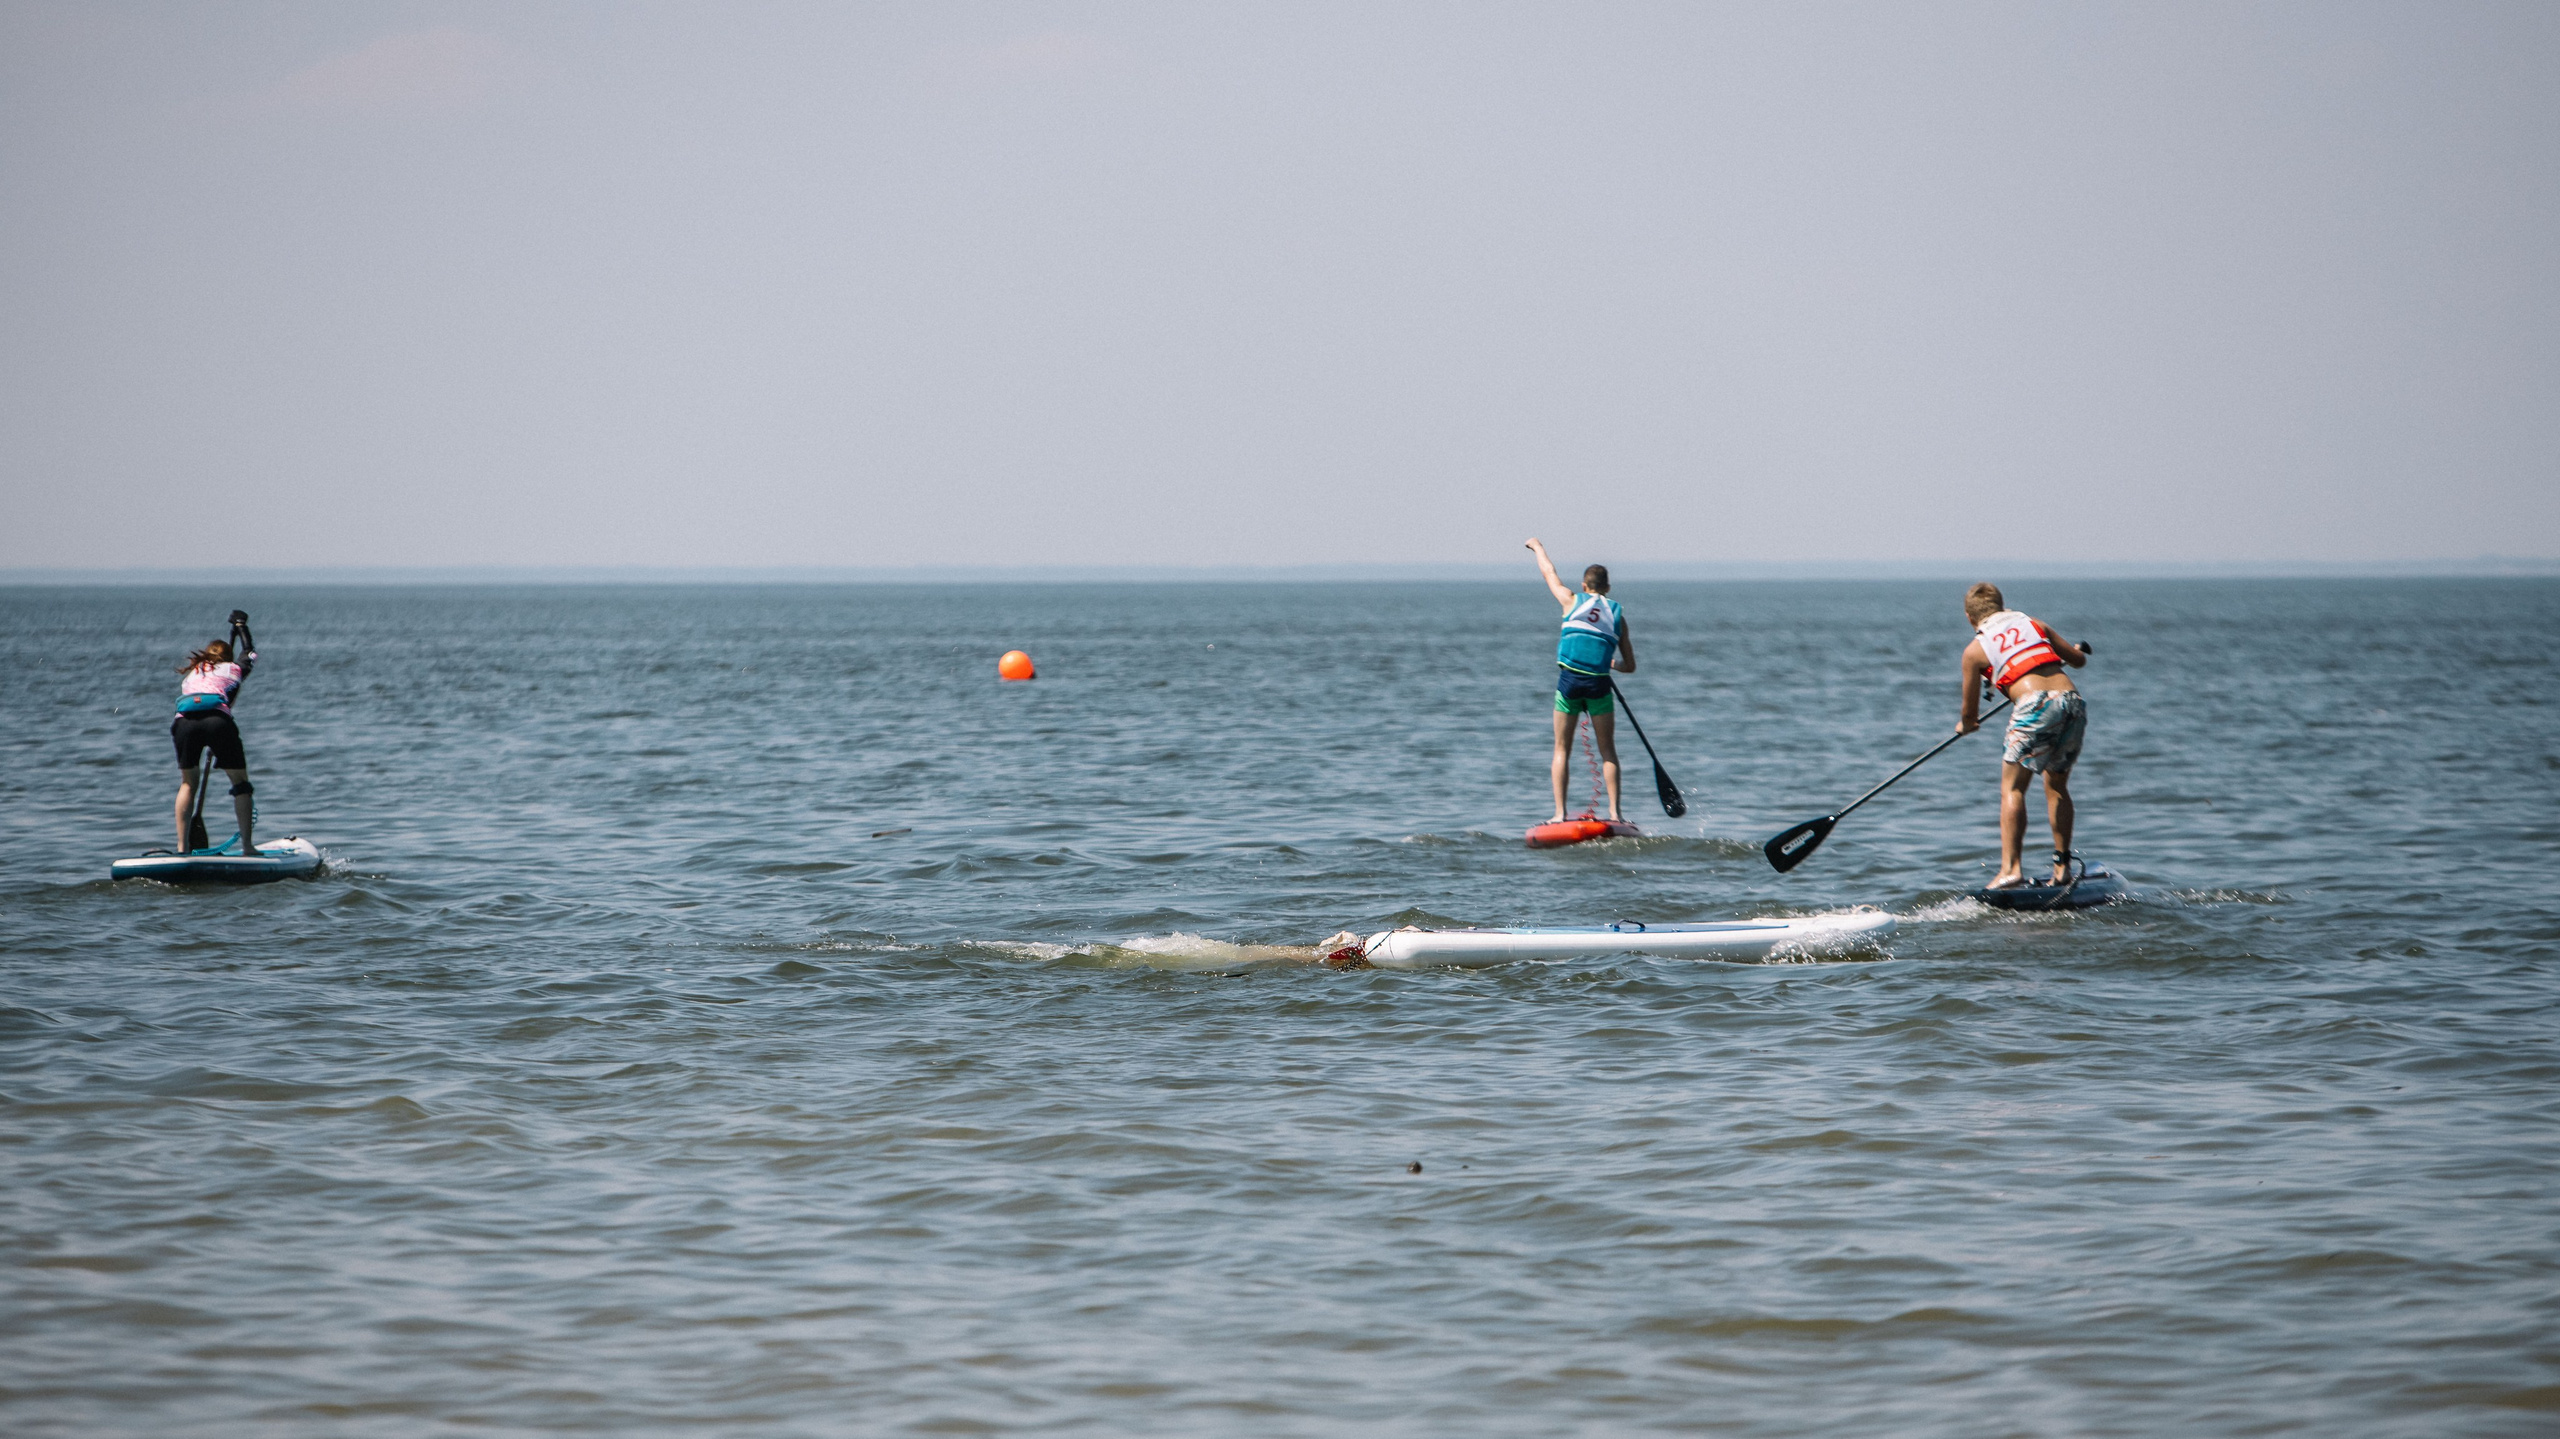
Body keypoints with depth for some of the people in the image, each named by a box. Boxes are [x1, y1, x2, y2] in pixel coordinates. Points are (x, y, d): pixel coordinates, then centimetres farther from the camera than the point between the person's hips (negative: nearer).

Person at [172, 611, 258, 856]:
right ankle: (247, 846, 2)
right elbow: (249, 652, 47)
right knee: (240, 781, 10)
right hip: (218, 721, -2)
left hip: (184, 722, 2)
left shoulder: (191, 673, 33)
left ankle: (182, 846, 12)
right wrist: (240, 625, 64)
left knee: (187, 783, 19)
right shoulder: (234, 669, 27)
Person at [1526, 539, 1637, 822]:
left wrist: (1538, 548, 42)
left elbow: (1549, 572, 23)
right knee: (1607, 751, 7)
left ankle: (1560, 812, 1)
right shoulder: (1617, 615, 10)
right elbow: (1630, 666, 14)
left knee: (1562, 750, 7)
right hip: (1599, 683, 1)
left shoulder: (1573, 601, 5)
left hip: (1569, 681, -1)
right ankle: (1614, 812, -1)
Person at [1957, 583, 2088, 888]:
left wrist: (1966, 725, 44)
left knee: (2012, 788, 4)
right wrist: (2068, 652, 55)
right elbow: (2079, 659, 30)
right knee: (2057, 787, 19)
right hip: (2073, 701, 5)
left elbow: (1970, 714, 20)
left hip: (2036, 706, -5)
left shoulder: (1975, 650, 11)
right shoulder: (2033, 624, 21)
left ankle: (2011, 868, -8)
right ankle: (2062, 867, 18)